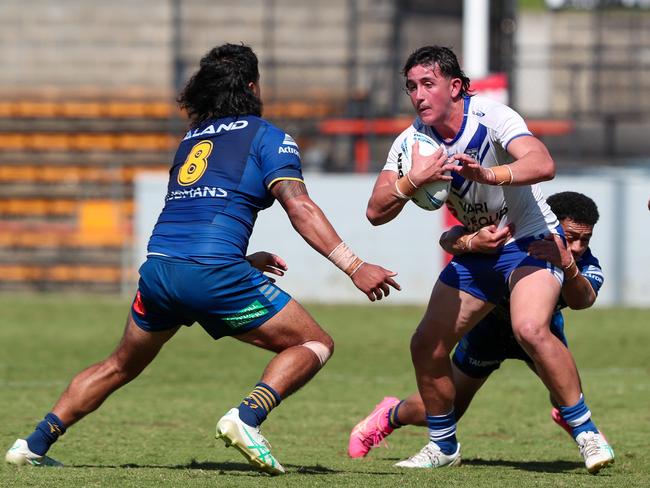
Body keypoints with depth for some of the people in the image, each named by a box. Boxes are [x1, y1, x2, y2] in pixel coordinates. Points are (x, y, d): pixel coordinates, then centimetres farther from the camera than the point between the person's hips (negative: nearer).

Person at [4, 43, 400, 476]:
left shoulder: (192, 140, 26)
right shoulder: (266, 136, 6)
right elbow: (299, 206, -8)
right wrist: (354, 266, -11)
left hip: (157, 266, 6)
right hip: (214, 274, -6)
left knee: (121, 367, 27)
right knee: (316, 344, 6)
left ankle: (36, 444, 22)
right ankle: (248, 417, -16)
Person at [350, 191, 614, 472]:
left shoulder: (586, 267, -32)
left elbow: (581, 300, -54)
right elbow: (448, 239, -47)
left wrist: (567, 265, -75)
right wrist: (471, 243, -71)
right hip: (489, 324, -2)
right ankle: (389, 415, 38)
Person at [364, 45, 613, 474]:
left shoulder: (491, 117, -21)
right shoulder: (412, 141, -5)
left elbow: (543, 165, -37)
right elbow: (377, 211, -10)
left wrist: (488, 174, -54)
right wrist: (413, 181, -30)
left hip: (530, 241, -6)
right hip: (475, 251, 6)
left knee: (530, 329, -30)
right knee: (426, 346, 0)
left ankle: (587, 433, -18)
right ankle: (444, 446, 21)